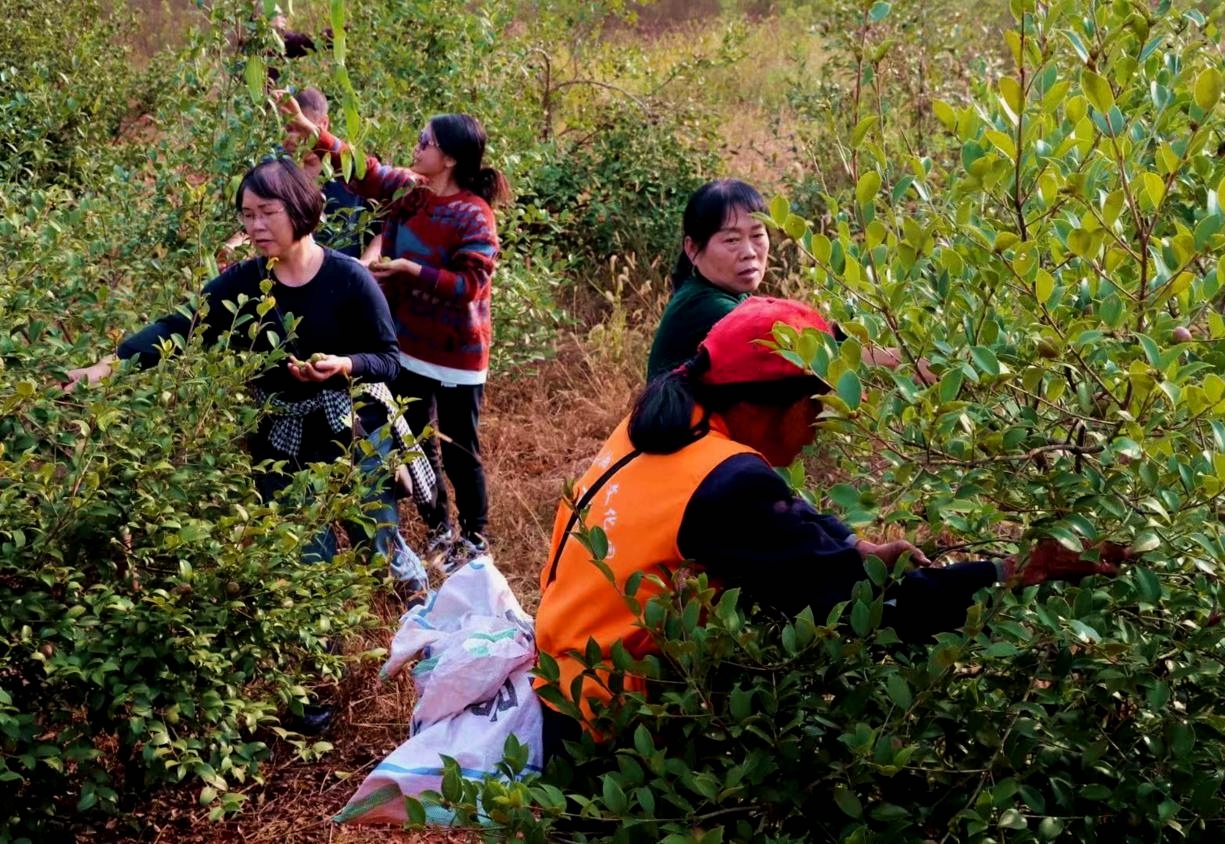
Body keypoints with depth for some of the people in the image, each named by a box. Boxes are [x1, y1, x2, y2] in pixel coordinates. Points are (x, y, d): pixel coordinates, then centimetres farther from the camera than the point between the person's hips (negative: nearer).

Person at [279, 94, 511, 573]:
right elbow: (366, 171, 6)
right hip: (410, 346, 7)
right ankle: (439, 531, 34)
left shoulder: (473, 215, -19)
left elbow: (470, 284, -23)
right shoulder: (408, 191, 1)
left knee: (460, 453, 5)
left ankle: (474, 540, 23)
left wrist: (412, 270, -26)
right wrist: (315, 133, -4)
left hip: (455, 355, -7)